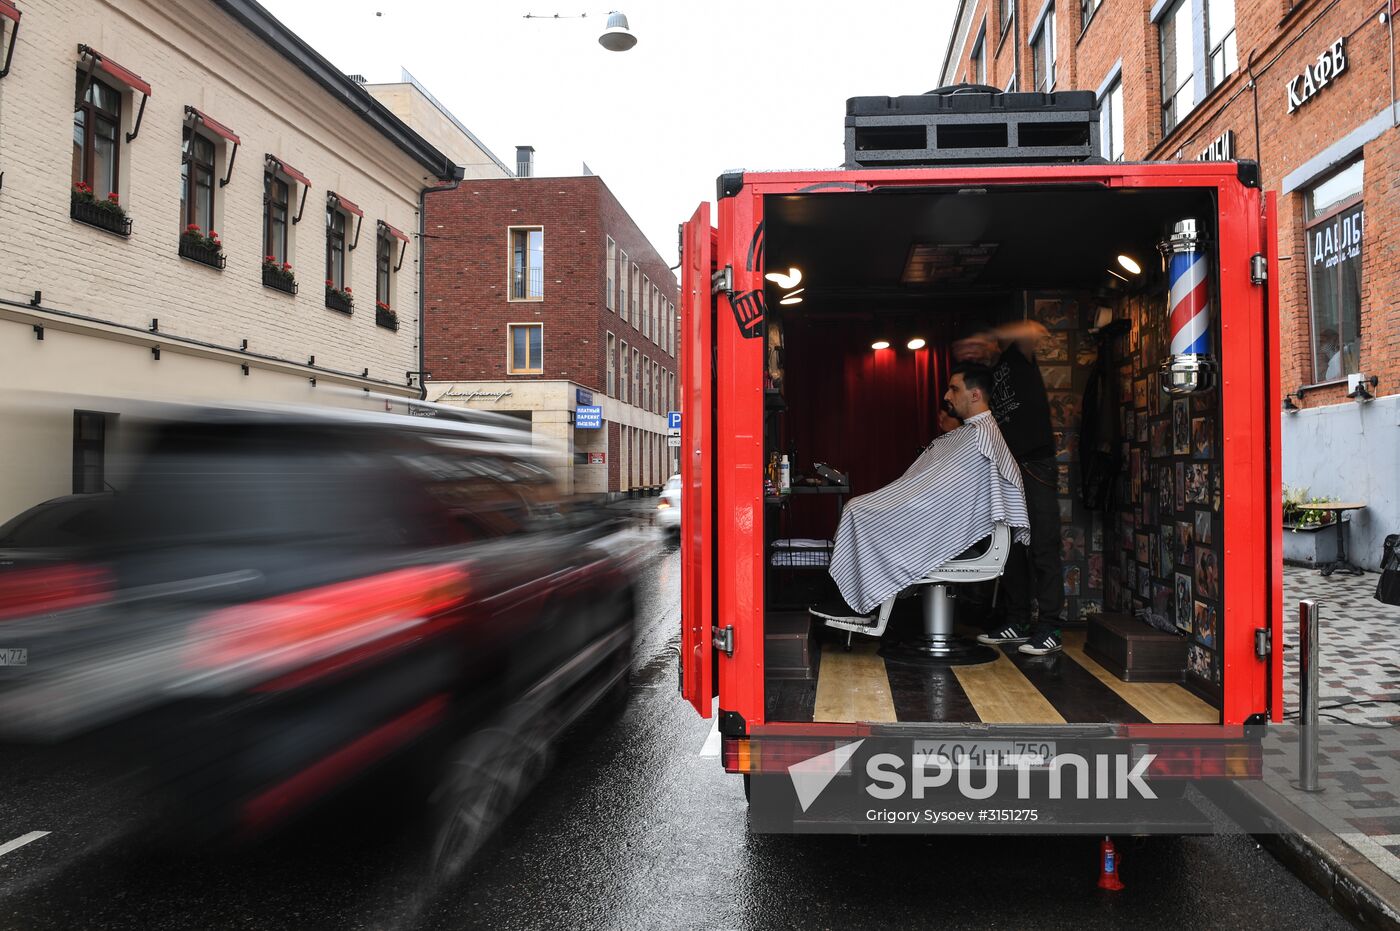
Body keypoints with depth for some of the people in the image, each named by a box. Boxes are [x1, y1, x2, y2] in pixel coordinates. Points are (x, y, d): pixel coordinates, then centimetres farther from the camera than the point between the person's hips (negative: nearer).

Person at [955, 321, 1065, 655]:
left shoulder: (1016, 357, 2)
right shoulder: (988, 380, 21)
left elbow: (1033, 330, -20)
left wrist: (984, 337, -17)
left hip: (1036, 465, -8)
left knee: (1043, 549, -7)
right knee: (1012, 549, 9)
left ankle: (1049, 629, -6)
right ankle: (1018, 623, 15)